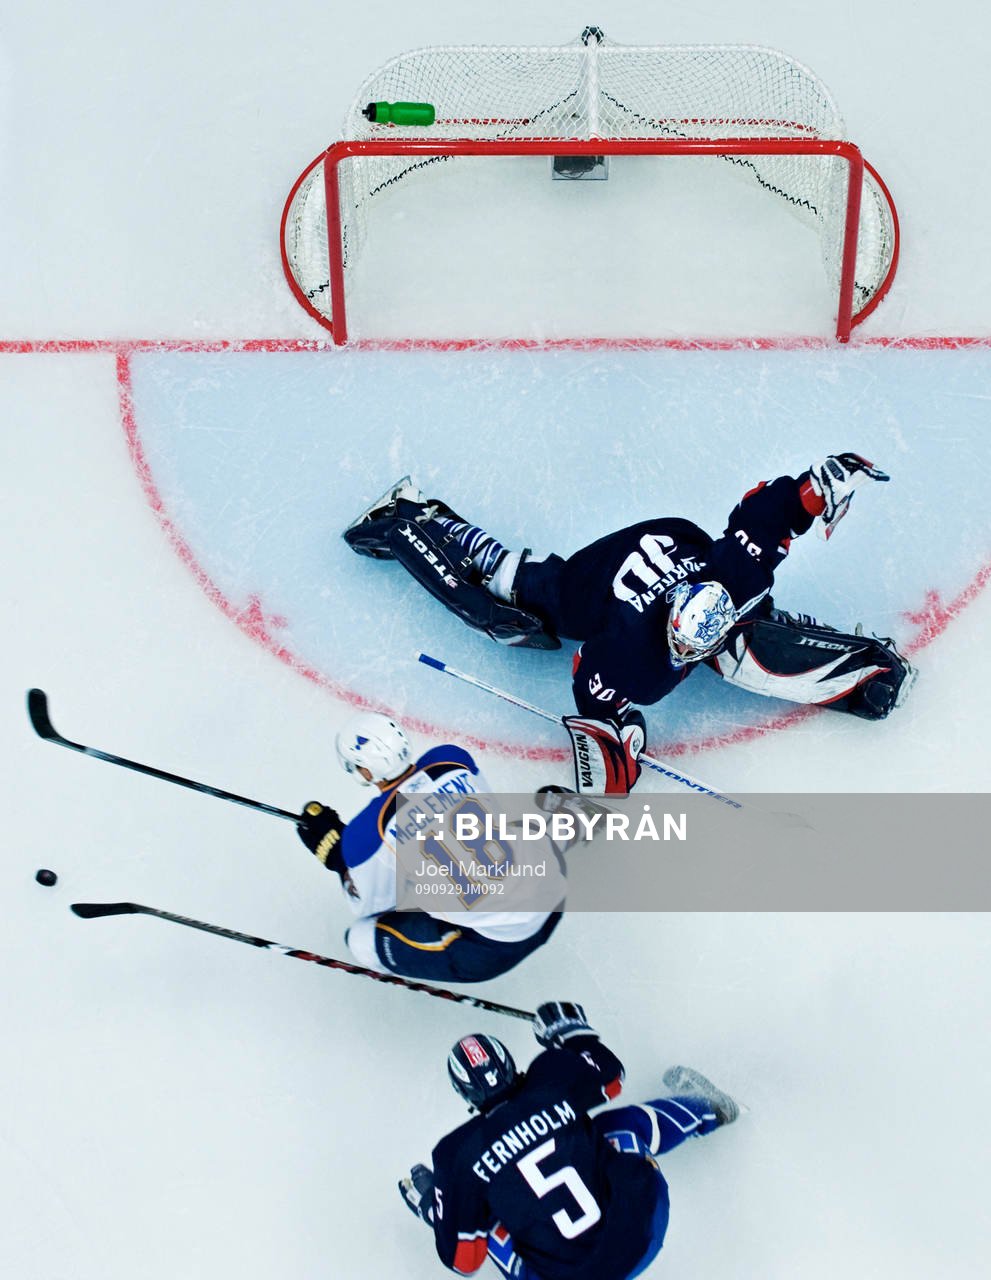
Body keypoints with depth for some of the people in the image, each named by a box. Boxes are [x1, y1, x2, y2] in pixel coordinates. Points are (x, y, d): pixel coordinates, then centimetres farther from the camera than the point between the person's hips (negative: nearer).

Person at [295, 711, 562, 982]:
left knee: (364, 940, 7)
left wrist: (333, 852, 14)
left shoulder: (367, 832, -16)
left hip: (496, 947, -6)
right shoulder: (453, 757, -3)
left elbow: (369, 904, 2)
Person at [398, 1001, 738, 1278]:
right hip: (646, 1232, 2)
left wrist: (429, 1203, 15)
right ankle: (701, 1109, 48)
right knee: (622, 1124, 25)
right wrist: (572, 1032, 29)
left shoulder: (460, 1154, -12)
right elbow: (609, 1076, 15)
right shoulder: (554, 1081, -9)